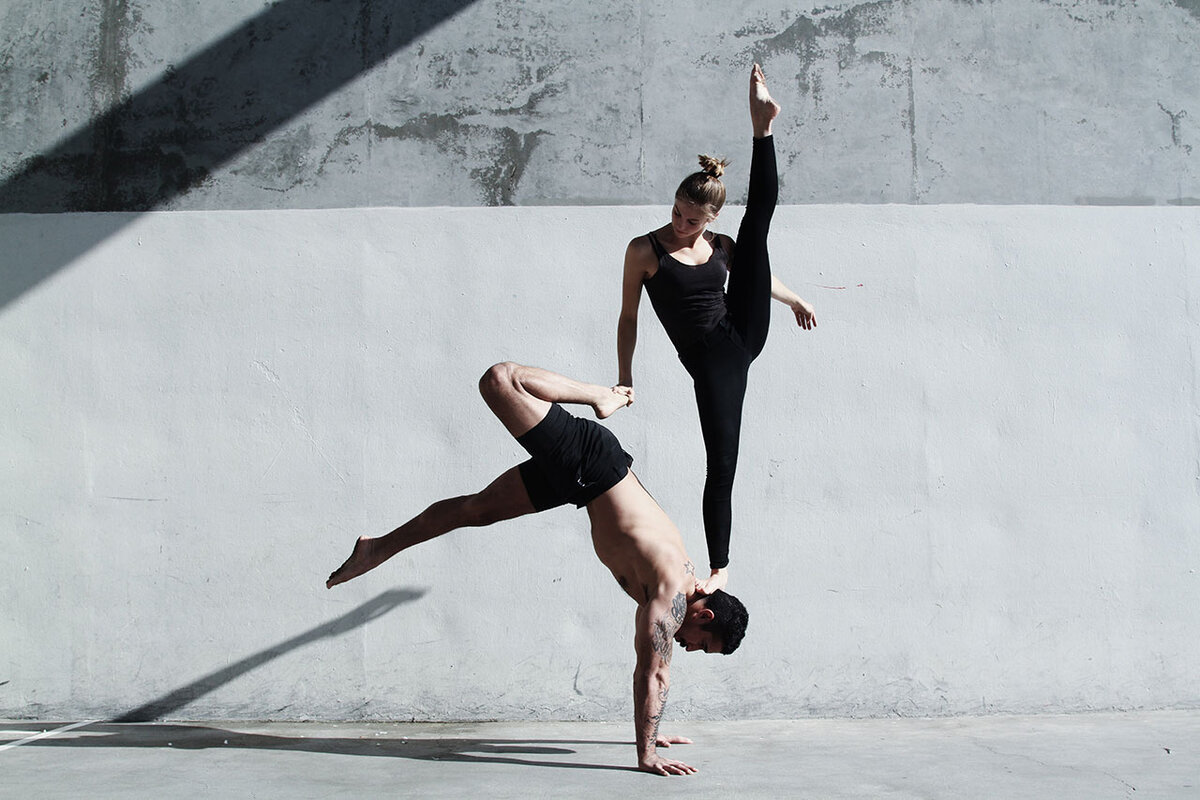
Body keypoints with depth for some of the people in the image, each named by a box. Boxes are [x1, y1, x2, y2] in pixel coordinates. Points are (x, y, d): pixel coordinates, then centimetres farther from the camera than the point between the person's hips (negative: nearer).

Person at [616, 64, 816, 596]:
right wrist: (624, 377, 0)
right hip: (708, 359, -4)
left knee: (759, 220, 3)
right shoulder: (644, 250, -4)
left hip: (743, 333, 4)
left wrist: (793, 299, 38)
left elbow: (757, 270, 28)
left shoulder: (720, 246, 8)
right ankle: (719, 569, 2)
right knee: (720, 464, -9)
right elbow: (628, 316, 1)